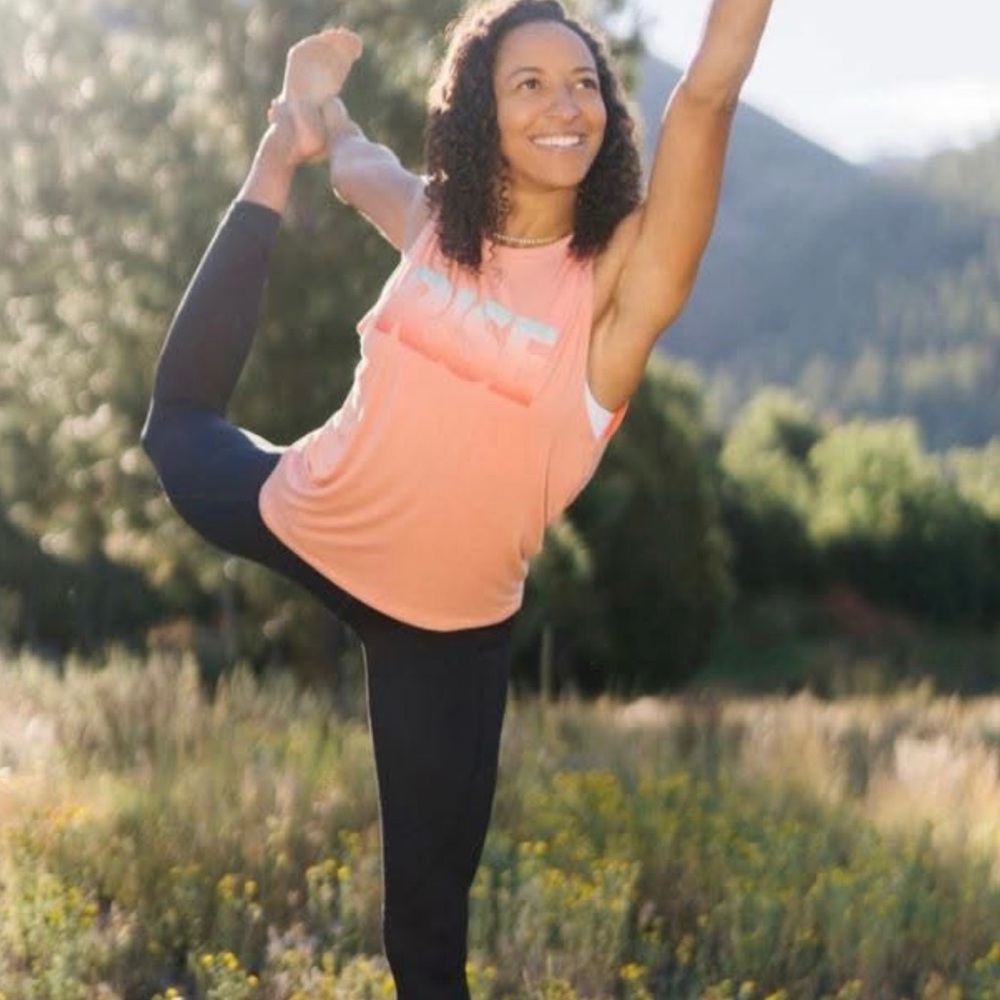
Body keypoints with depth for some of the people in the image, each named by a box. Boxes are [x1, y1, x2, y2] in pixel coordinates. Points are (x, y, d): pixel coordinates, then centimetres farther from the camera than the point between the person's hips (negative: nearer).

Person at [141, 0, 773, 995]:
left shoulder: (621, 270, -23)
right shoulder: (432, 215, -10)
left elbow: (707, 92, -40)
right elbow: (354, 162, 17)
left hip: (450, 618, -4)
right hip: (305, 522, 4)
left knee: (431, 896, 8)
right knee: (178, 422, 35)